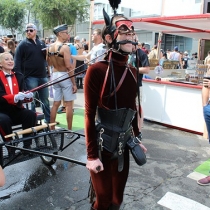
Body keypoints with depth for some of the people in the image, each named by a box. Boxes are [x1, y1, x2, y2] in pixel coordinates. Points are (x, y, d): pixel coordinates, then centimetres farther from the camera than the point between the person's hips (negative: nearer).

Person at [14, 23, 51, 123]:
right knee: (31, 101, 2)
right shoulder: (22, 44, -2)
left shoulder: (41, 43, 13)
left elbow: (46, 57, 22)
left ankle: (48, 120, 26)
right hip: (30, 77, -5)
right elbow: (17, 62, -8)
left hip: (43, 76, 5)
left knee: (45, 100, 13)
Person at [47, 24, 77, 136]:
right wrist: (74, 83, -15)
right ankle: (69, 131, 8)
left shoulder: (50, 47, 7)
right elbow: (69, 66, -19)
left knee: (55, 103, 13)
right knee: (68, 104, 2)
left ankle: (52, 129, 20)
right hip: (65, 76, -7)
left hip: (54, 75, 7)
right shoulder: (65, 47, -15)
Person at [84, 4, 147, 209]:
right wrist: (91, 155, -15)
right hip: (102, 146, -6)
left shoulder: (132, 71, 5)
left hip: (123, 145, 6)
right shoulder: (96, 70, -16)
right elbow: (90, 115, -15)